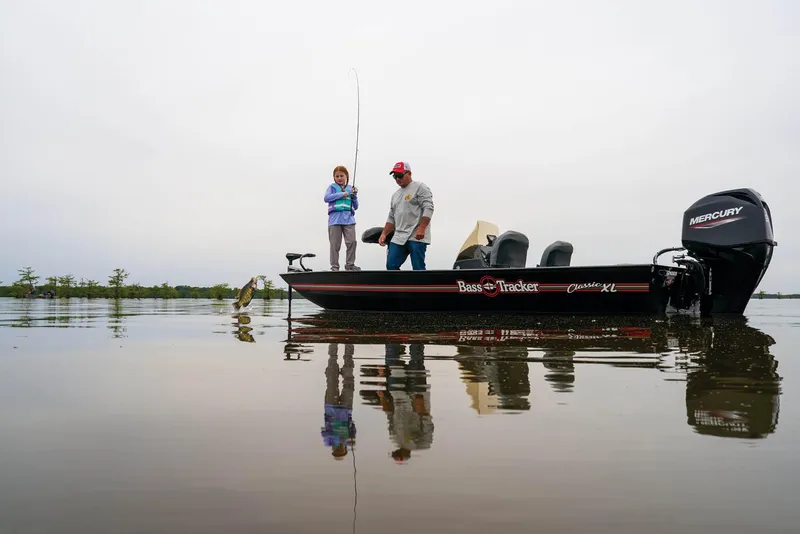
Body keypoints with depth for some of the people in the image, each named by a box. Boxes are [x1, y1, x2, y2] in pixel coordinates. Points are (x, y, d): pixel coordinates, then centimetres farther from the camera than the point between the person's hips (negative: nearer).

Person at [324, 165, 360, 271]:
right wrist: (342, 194, -11)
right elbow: (326, 198, -9)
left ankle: (350, 264, 6)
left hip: (349, 219, 2)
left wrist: (354, 196, -3)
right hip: (335, 219, -2)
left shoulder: (350, 189, 15)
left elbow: (355, 207, 15)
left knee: (352, 242, -5)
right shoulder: (332, 187, 9)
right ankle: (334, 266, 5)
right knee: (335, 244, -1)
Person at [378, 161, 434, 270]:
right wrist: (383, 234, 14)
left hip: (417, 237, -7)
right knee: (391, 266, 0)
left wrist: (421, 228, -22)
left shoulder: (420, 188, -2)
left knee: (418, 269, -8)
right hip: (398, 238, 8)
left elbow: (428, 209, -12)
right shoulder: (395, 194, 22)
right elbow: (391, 217, 24)